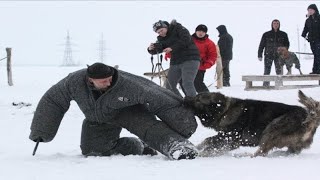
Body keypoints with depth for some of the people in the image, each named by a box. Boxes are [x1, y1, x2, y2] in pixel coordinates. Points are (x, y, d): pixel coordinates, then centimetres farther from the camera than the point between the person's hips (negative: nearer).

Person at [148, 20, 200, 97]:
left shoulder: (178, 28, -7)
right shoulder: (162, 39, 11)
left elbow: (186, 39, -20)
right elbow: (156, 50, 9)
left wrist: (172, 48, -23)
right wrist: (151, 49, -15)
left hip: (190, 59, -8)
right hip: (175, 63, 8)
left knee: (187, 84, -22)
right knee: (169, 86, 6)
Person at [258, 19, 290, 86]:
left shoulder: (283, 34, 8)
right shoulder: (266, 34, 4)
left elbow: (287, 44, 16)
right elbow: (261, 45, 6)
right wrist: (259, 55, 1)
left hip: (279, 55, 1)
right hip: (268, 55, -1)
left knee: (279, 71, -3)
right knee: (267, 71, -7)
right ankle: (266, 84, -6)